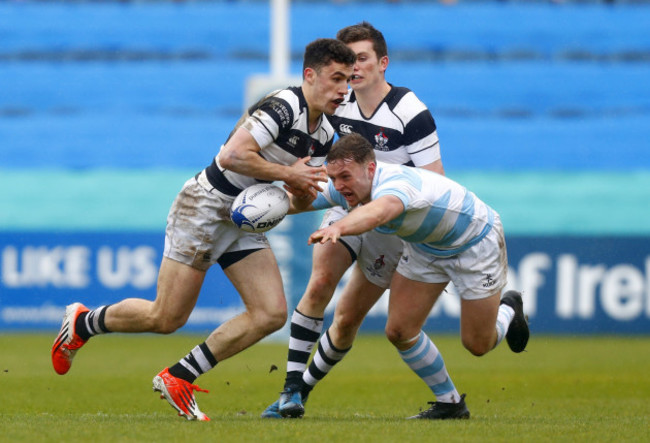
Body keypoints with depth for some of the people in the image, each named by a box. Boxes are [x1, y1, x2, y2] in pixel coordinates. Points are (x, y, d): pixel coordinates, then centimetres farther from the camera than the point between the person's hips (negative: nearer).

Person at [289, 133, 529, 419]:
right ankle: (449, 403, 16)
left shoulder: (397, 183, -44)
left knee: (478, 344, 4)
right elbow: (298, 204, -11)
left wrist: (338, 228, -89)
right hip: (424, 246, 7)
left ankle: (508, 311, 39)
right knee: (399, 332, -4)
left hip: (476, 242, -7)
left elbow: (378, 212, -68)